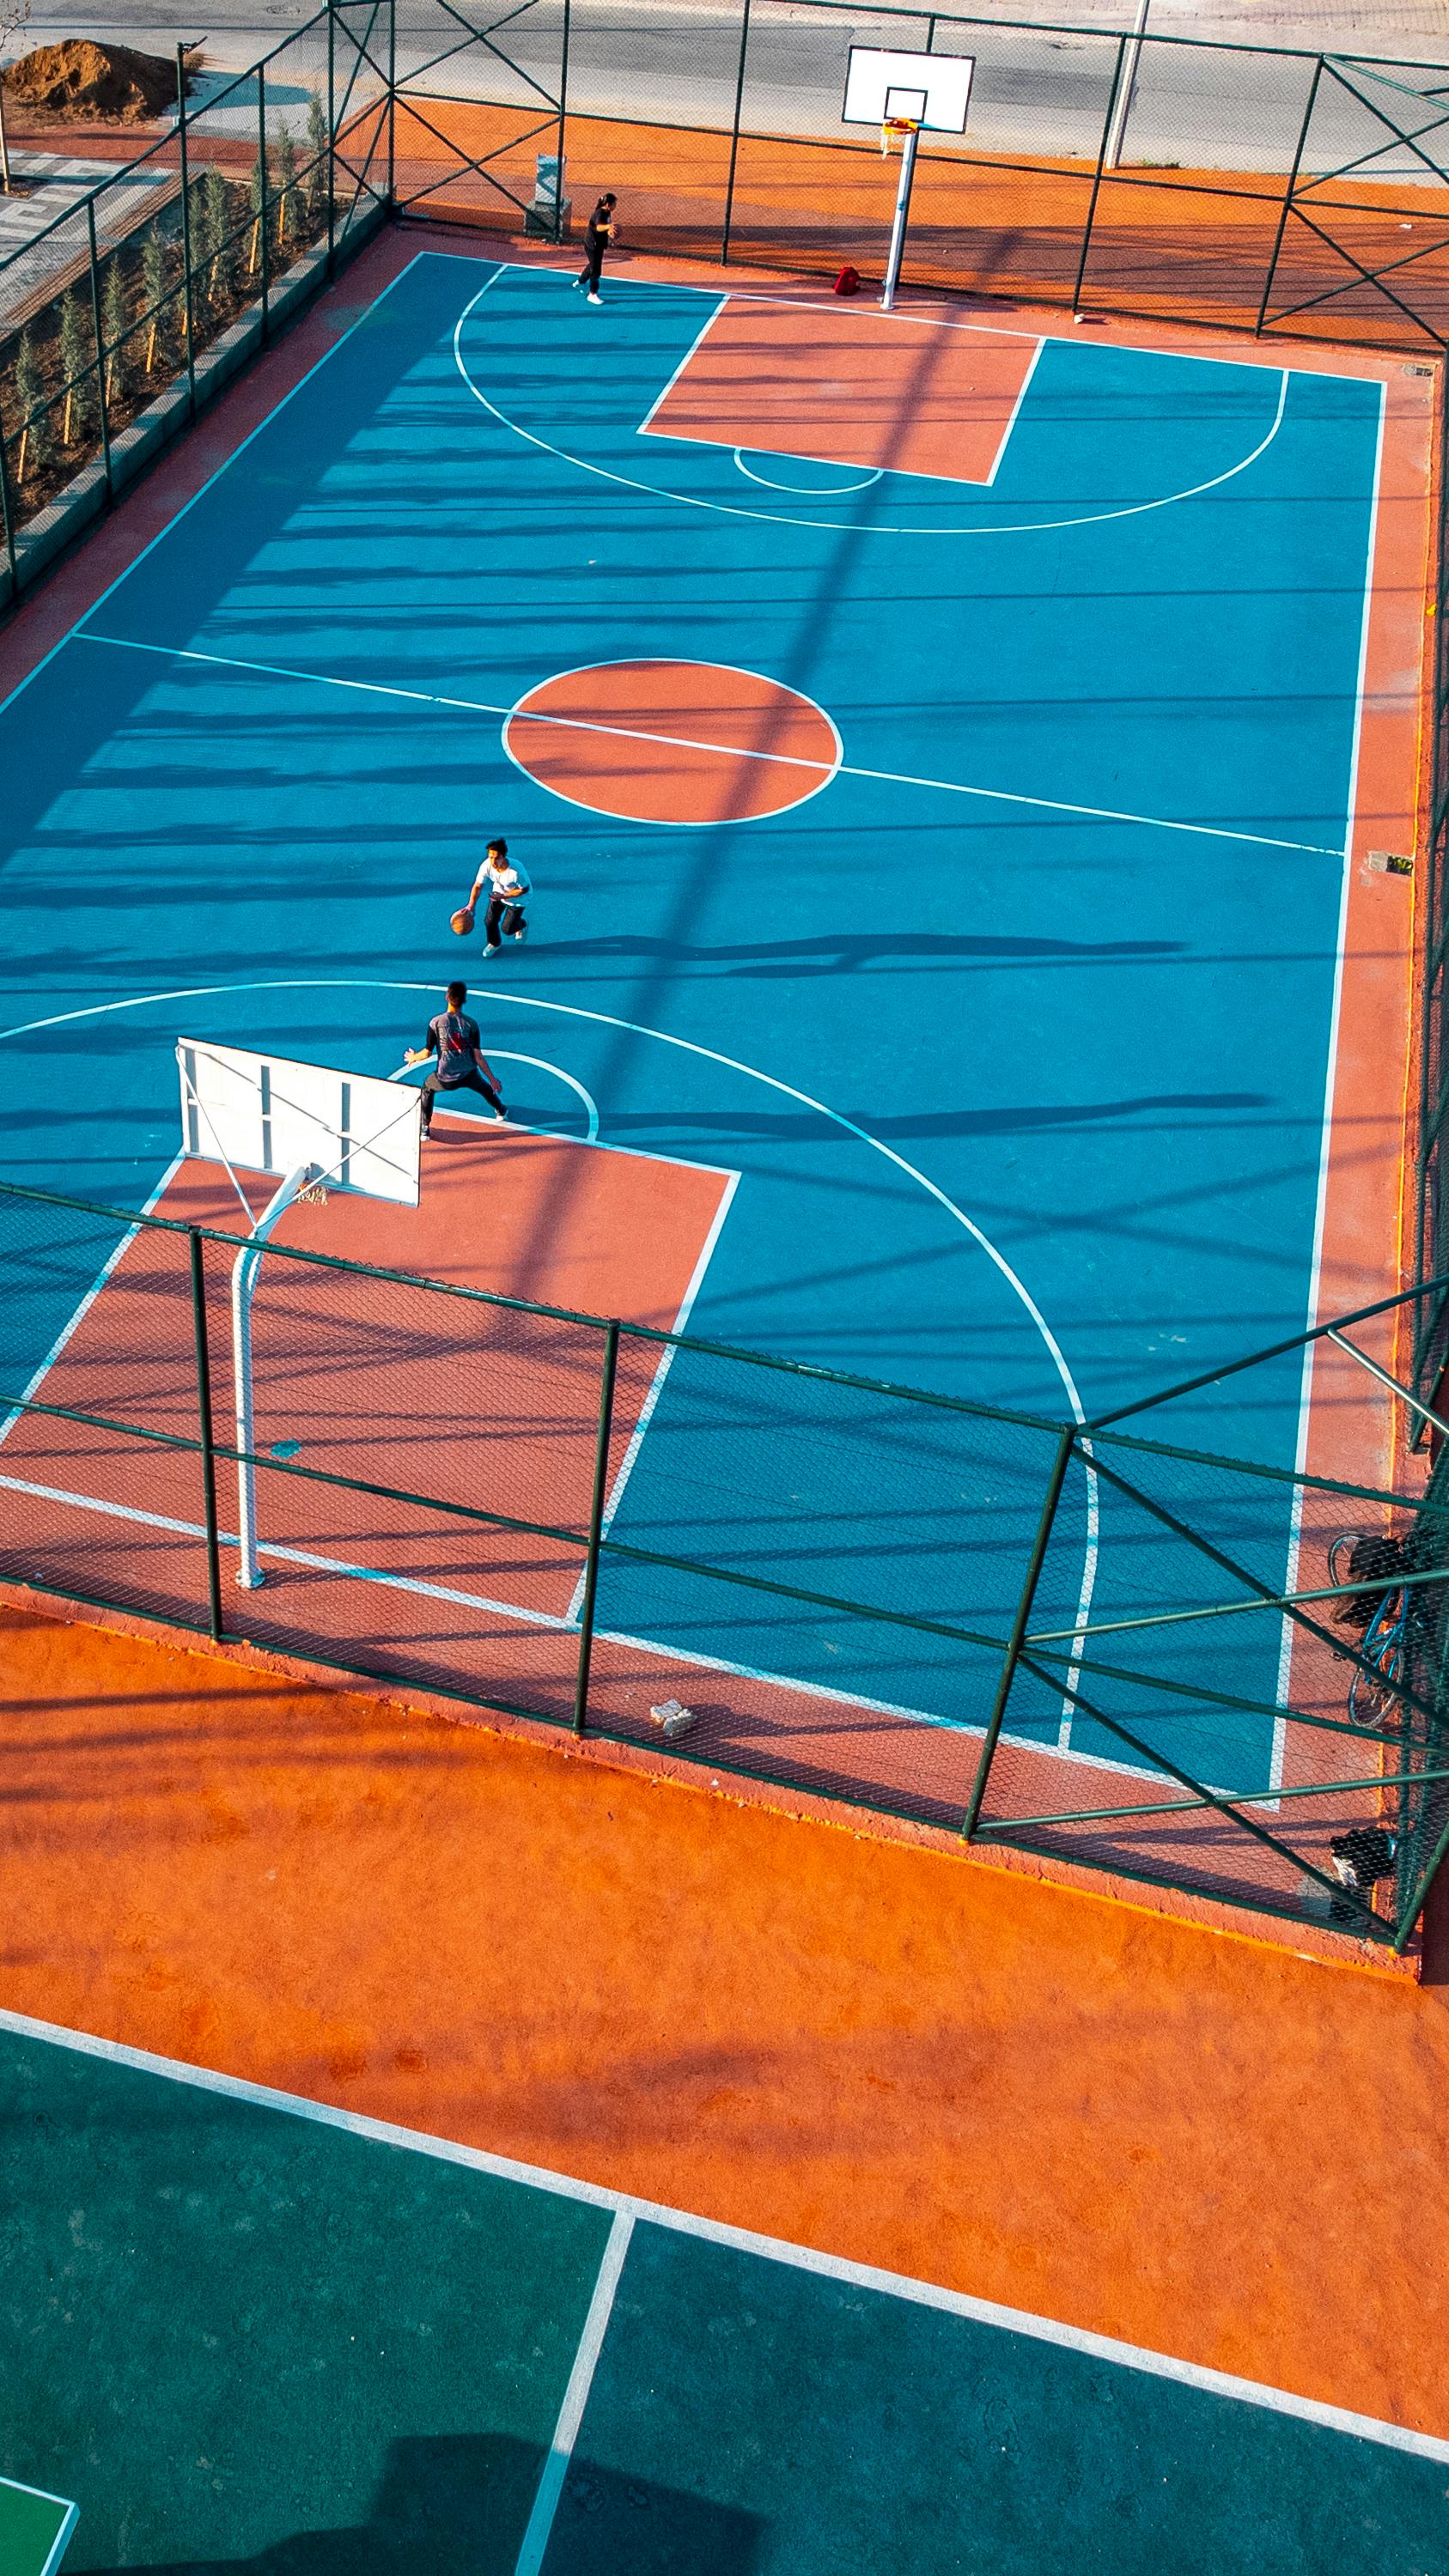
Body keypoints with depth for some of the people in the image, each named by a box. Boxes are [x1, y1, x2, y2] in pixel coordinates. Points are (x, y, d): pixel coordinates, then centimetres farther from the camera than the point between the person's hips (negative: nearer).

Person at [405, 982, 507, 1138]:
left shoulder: (436, 1022, -6)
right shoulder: (471, 1024, -4)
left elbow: (427, 1053, -3)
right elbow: (478, 1057, -5)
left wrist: (413, 1058, 19)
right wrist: (492, 1079, 2)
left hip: (445, 1079, -1)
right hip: (469, 1076, 1)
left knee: (427, 1089, 31)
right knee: (486, 1088, 34)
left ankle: (425, 1128, 26)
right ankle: (501, 1111, 60)